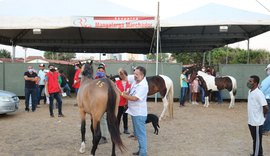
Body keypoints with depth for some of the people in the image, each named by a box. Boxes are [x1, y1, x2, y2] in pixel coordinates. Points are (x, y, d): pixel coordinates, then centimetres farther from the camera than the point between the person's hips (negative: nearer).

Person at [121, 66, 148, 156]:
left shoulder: (143, 86, -21)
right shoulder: (135, 82, 7)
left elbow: (134, 98, -26)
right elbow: (130, 93, 20)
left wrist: (122, 94, -21)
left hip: (139, 113, -9)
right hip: (134, 112, 10)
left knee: (140, 133, -1)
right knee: (137, 133, 19)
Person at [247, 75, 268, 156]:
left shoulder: (259, 93, -21)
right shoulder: (250, 91, 6)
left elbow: (265, 107, -23)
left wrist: (262, 116, -7)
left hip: (257, 121, -8)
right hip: (251, 121, 8)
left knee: (257, 140, 5)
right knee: (255, 139, 20)